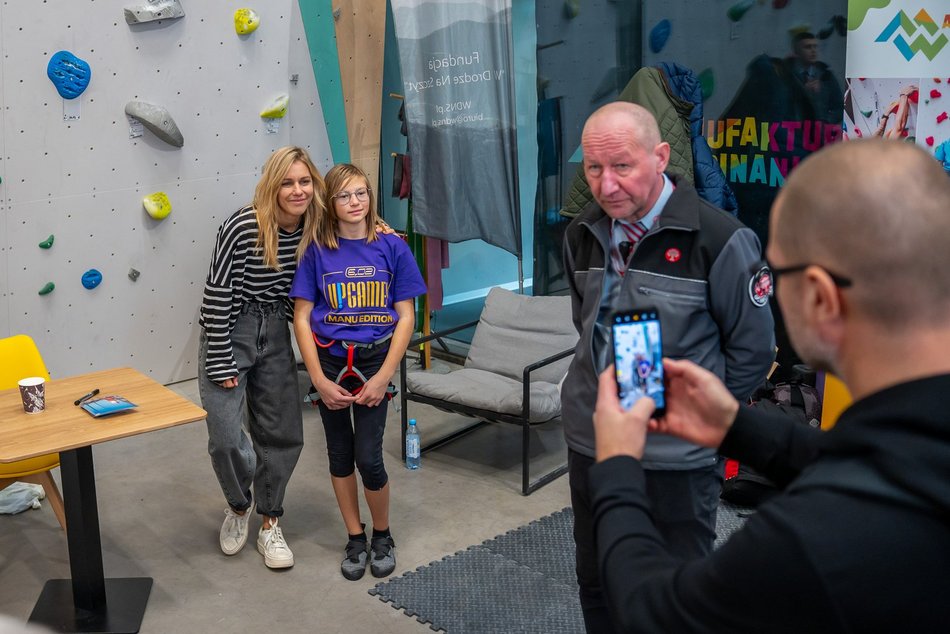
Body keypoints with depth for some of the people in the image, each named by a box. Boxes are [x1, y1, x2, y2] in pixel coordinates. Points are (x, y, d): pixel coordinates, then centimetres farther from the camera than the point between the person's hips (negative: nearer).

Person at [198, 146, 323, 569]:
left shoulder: (314, 234, -5)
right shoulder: (242, 228, -21)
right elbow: (216, 296, -18)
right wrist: (221, 364, -16)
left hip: (275, 334, 5)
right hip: (230, 332, -5)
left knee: (284, 434, 8)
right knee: (227, 438, -8)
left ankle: (269, 524, 27)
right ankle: (239, 506, 23)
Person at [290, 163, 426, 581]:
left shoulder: (391, 247, -4)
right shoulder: (317, 251, -3)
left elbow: (406, 316, -4)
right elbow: (302, 318, -2)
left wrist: (383, 377, -10)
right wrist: (319, 380, -8)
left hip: (374, 359, -1)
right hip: (330, 360, 1)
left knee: (368, 457, -5)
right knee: (340, 453, 11)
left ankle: (383, 536, 21)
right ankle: (355, 539, 28)